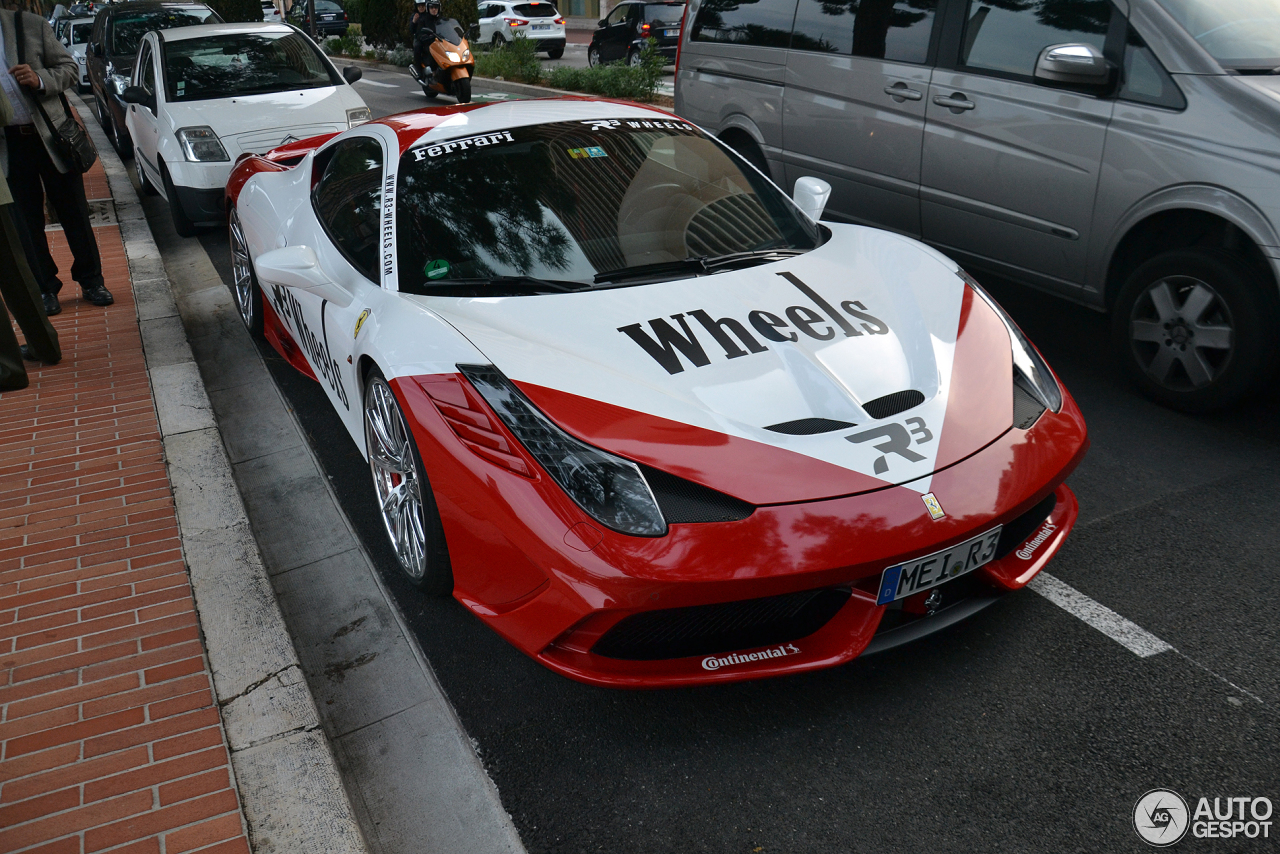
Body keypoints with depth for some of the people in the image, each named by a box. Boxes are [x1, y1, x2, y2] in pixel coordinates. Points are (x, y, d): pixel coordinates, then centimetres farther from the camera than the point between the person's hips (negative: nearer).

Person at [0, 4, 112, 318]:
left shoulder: (32, 25, -1)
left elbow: (70, 68, 1)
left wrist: (41, 80, -17)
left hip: (49, 135, -1)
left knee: (74, 213, 6)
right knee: (28, 221, 8)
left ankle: (90, 281, 20)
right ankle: (46, 288, 20)